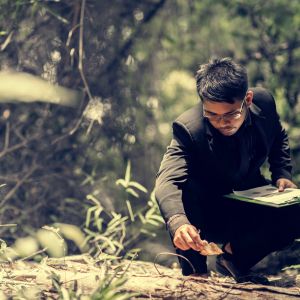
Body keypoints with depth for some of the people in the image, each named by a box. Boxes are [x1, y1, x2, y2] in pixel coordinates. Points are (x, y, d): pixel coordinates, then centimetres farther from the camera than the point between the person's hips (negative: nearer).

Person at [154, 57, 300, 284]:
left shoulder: (265, 102, -15)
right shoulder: (188, 128, -29)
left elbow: (279, 138, 9)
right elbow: (168, 180, -43)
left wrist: (282, 175, -8)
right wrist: (178, 222, -63)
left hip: (250, 199, 4)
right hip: (205, 215, -4)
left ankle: (235, 254, -2)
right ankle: (195, 273, -17)